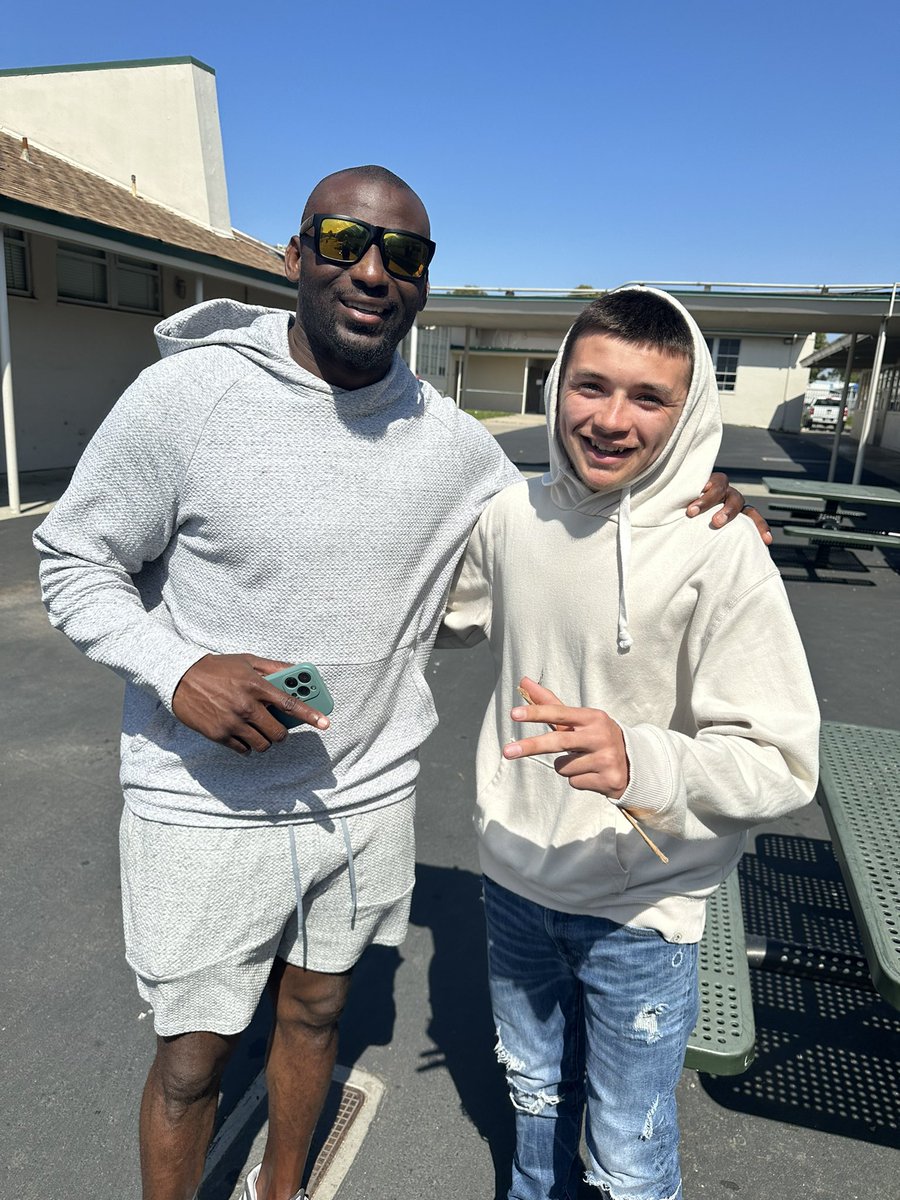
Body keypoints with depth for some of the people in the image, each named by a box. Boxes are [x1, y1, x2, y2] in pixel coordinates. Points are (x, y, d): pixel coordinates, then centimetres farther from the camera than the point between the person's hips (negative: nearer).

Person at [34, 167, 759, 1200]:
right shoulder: (186, 395, -14)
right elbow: (73, 562, -5)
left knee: (316, 1011, 24)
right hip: (206, 808, -3)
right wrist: (178, 670, -23)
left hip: (365, 798, 4)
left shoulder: (448, 438, -3)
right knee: (194, 1059, 14)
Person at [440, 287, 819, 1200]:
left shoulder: (718, 552, -22)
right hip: (515, 880, 5)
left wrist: (640, 759, -38)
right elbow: (451, 619, 12)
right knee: (534, 1094, 30)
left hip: (639, 908, -4)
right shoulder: (512, 516, -8)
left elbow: (784, 763, -22)